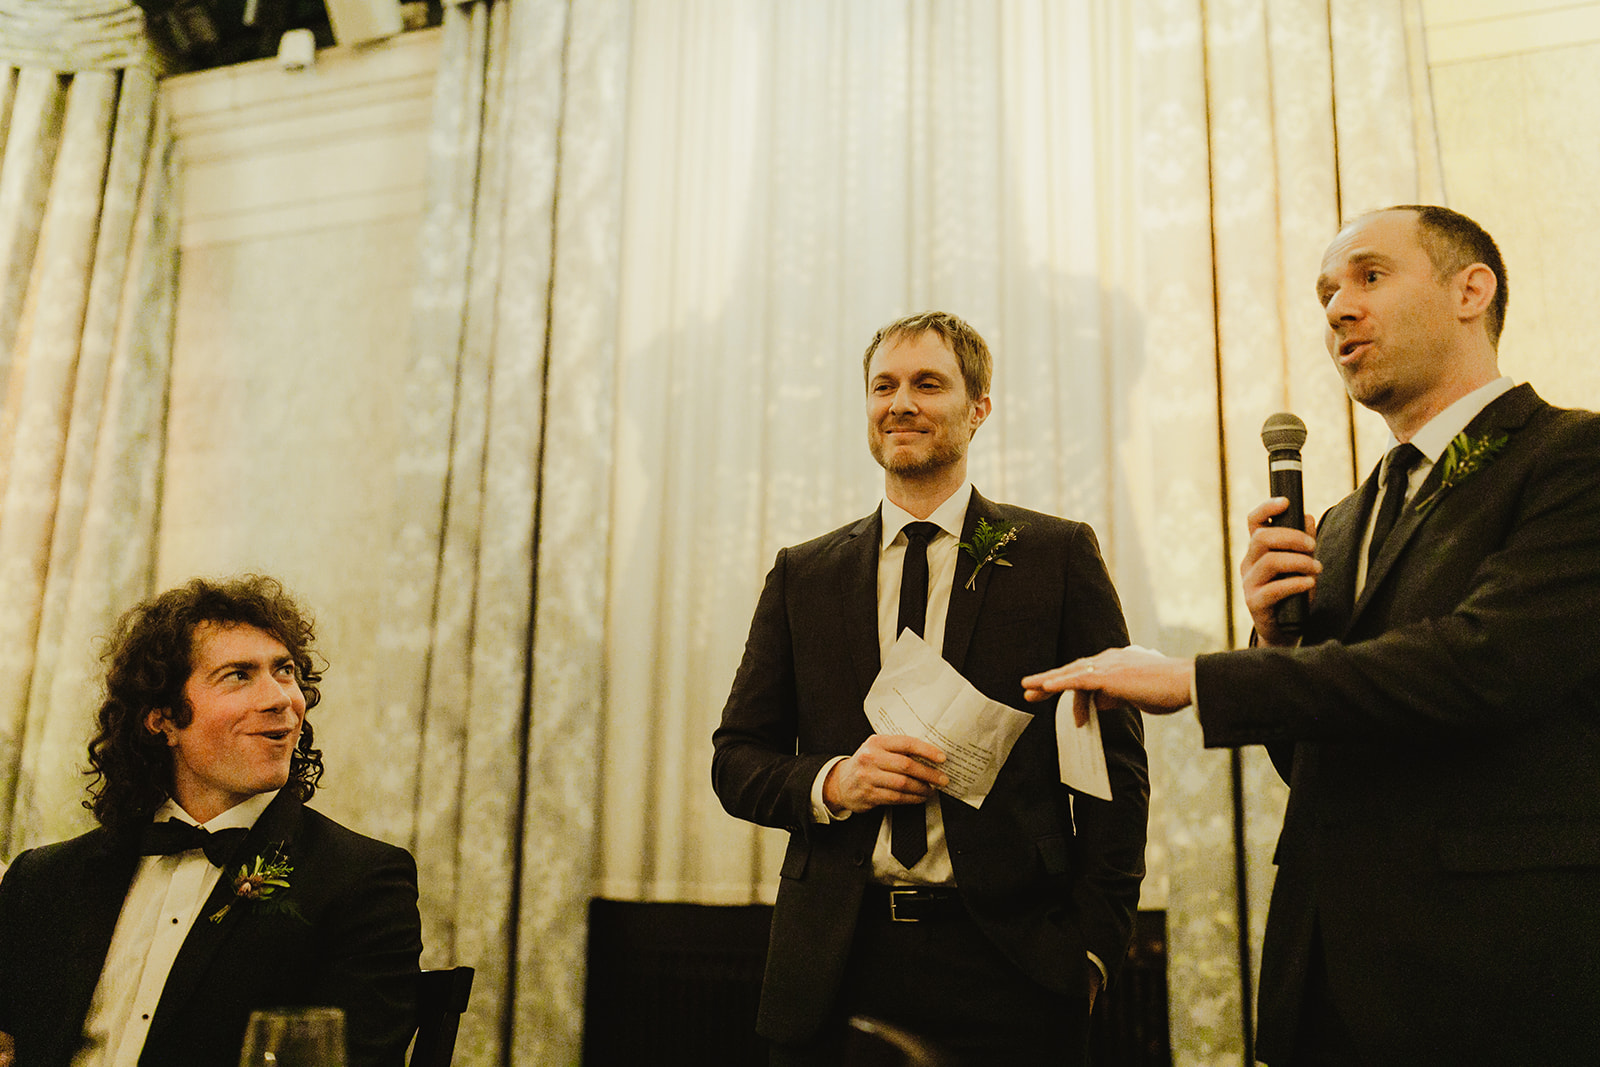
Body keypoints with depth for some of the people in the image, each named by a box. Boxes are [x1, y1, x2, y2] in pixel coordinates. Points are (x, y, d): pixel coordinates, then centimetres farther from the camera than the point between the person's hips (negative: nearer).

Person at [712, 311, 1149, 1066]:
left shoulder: (1060, 555, 2)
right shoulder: (801, 575, 8)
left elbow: (1116, 762, 0)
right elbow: (736, 758, 9)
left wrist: (1095, 941, -8)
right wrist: (830, 782, -11)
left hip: (1009, 963, -1)